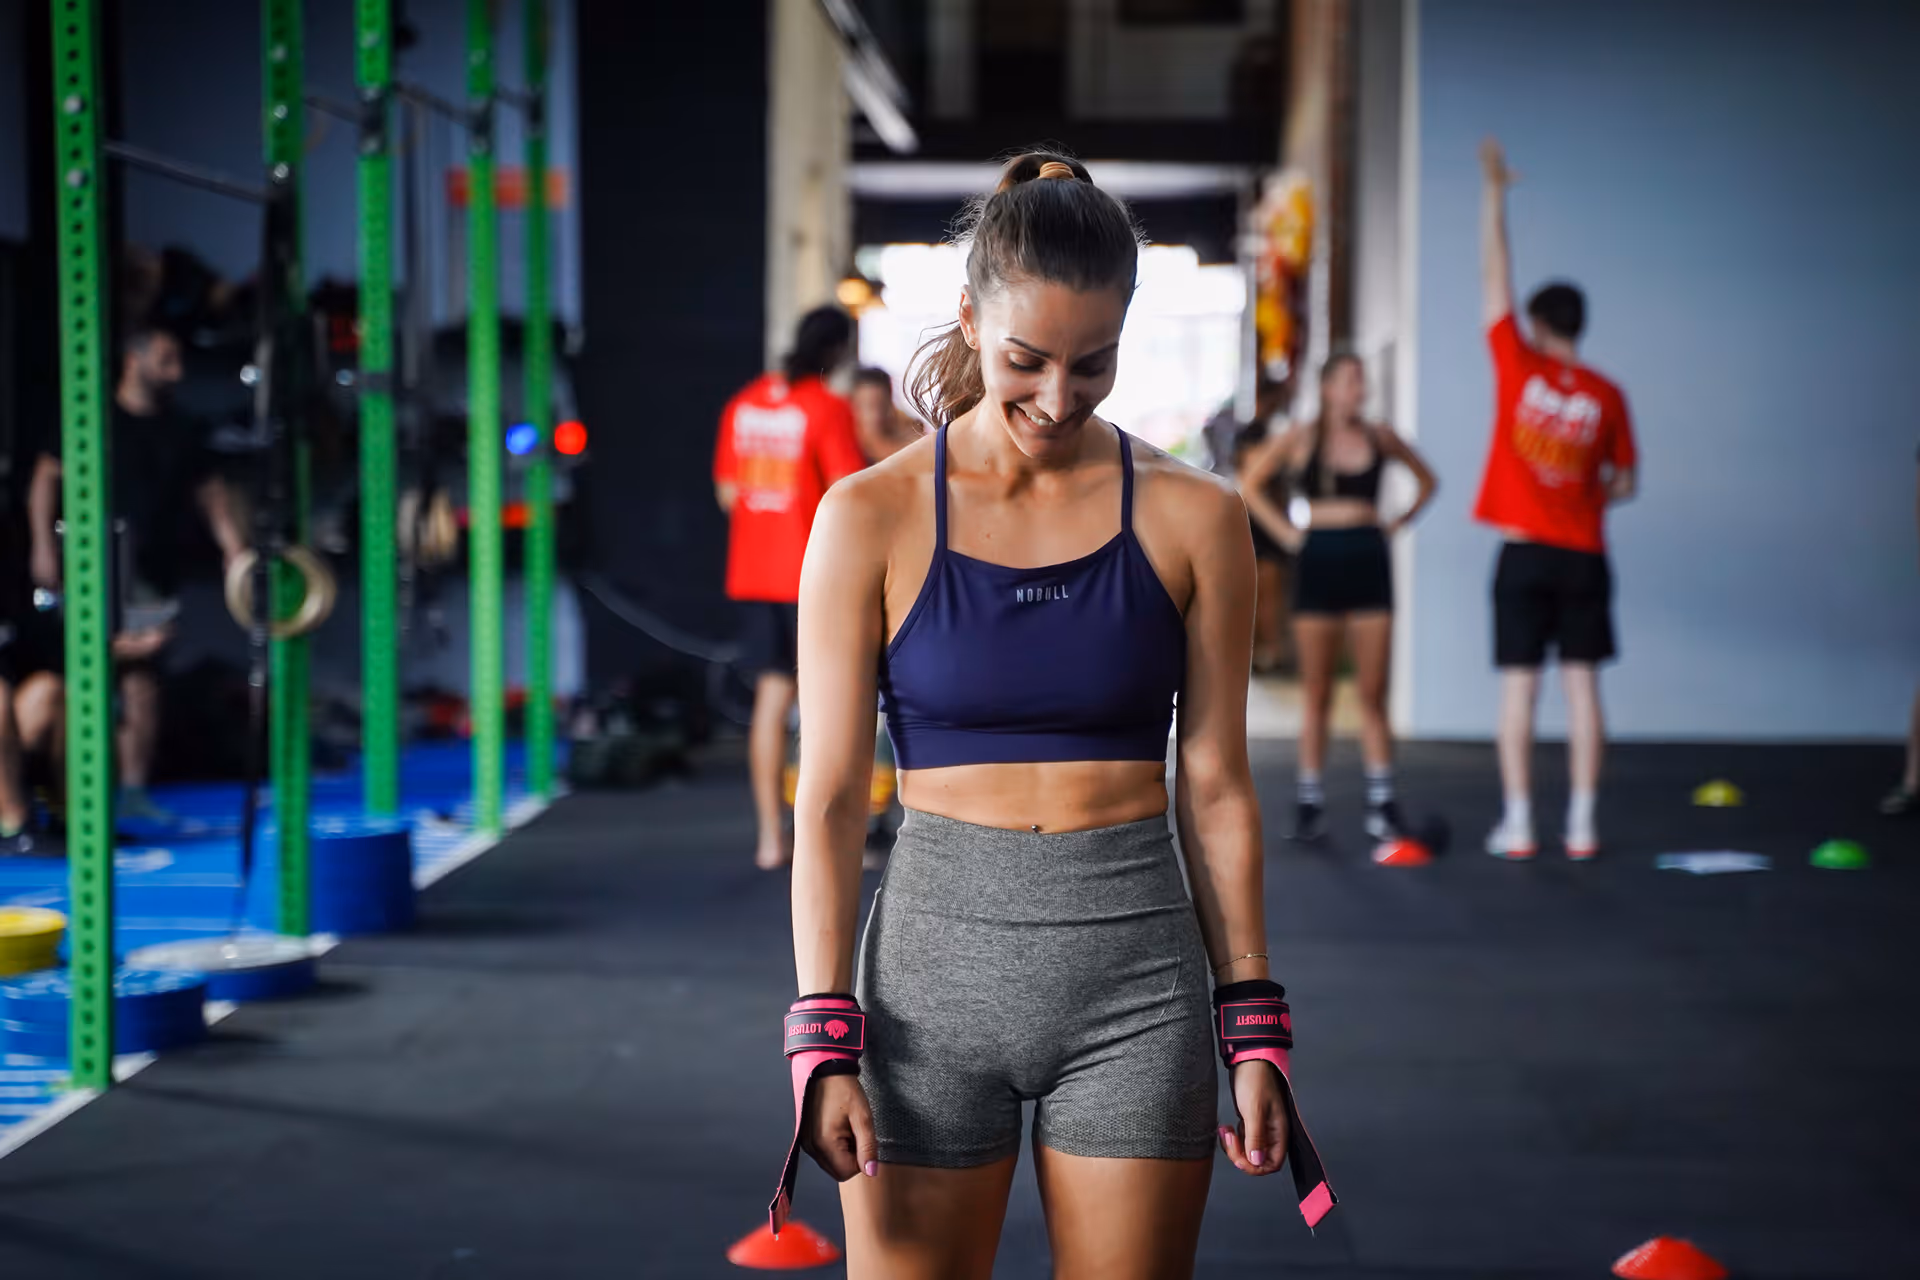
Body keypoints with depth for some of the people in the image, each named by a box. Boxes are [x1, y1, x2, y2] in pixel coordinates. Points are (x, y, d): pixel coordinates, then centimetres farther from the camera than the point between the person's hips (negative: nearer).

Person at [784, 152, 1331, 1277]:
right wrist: (826, 1039, -7)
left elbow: (1216, 788, 5)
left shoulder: (1192, 519, 1)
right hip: (937, 955, -1)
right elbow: (830, 798, -2)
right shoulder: (874, 518, -2)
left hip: (1135, 975, 1)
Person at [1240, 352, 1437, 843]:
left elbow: (1425, 479, 20)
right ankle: (1310, 802, 7)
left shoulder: (1378, 436, 7)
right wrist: (1286, 532, -1)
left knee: (1373, 692, 1)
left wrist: (1399, 521, 8)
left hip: (1369, 560, 2)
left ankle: (1381, 803, 3)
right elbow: (1252, 485, 7)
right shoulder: (1301, 438, 1)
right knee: (1317, 691, 2)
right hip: (1318, 559, -2)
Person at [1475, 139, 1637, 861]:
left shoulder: (1519, 367, -4)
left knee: (1519, 686, 0)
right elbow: (1625, 481, 9)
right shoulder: (1605, 396, 2)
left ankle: (1518, 826, 1)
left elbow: (1495, 279, 2)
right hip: (1584, 554, 2)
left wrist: (1494, 191, 8)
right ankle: (1581, 826, 4)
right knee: (1581, 684, 4)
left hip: (1524, 552, -2)